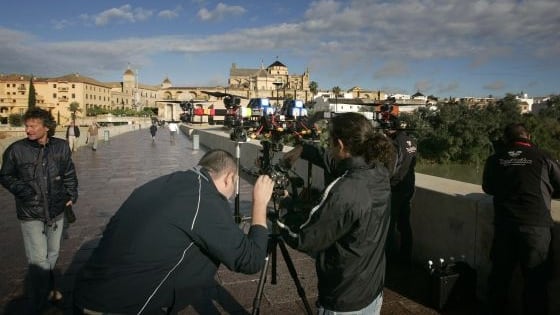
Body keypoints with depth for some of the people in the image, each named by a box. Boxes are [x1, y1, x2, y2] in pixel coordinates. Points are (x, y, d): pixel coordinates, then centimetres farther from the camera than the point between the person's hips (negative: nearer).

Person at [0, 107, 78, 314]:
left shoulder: (61, 147, -3)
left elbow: (69, 174, 10)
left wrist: (71, 195, 3)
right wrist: (20, 188, -14)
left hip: (56, 210, 4)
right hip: (31, 213, -3)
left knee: (52, 255, 19)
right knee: (39, 260, -5)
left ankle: (47, 288, 44)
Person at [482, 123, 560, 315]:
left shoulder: (494, 159, 3)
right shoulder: (543, 158, -1)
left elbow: (488, 188, 18)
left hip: (504, 224, 2)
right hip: (536, 225, -2)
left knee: (500, 274, 15)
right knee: (536, 280, 8)